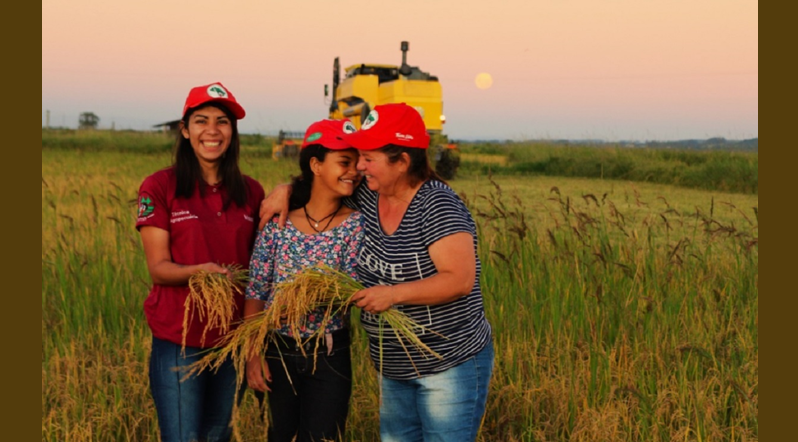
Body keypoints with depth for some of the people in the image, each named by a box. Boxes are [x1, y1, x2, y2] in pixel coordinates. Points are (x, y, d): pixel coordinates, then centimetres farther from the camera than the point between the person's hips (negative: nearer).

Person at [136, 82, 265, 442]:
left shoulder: (250, 192, 7)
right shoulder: (159, 188, -5)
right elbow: (158, 268, -10)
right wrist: (198, 271, -28)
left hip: (233, 337, 4)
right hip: (179, 340, -4)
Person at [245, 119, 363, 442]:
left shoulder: (356, 224, -7)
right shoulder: (277, 222, -5)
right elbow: (256, 292, -2)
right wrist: (252, 353, -6)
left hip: (329, 356, -1)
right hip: (277, 351, 1)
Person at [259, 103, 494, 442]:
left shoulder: (436, 205, -19)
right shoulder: (368, 196, 0)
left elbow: (460, 280, -27)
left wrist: (393, 293, -29)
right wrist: (286, 190, 4)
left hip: (450, 366, -7)